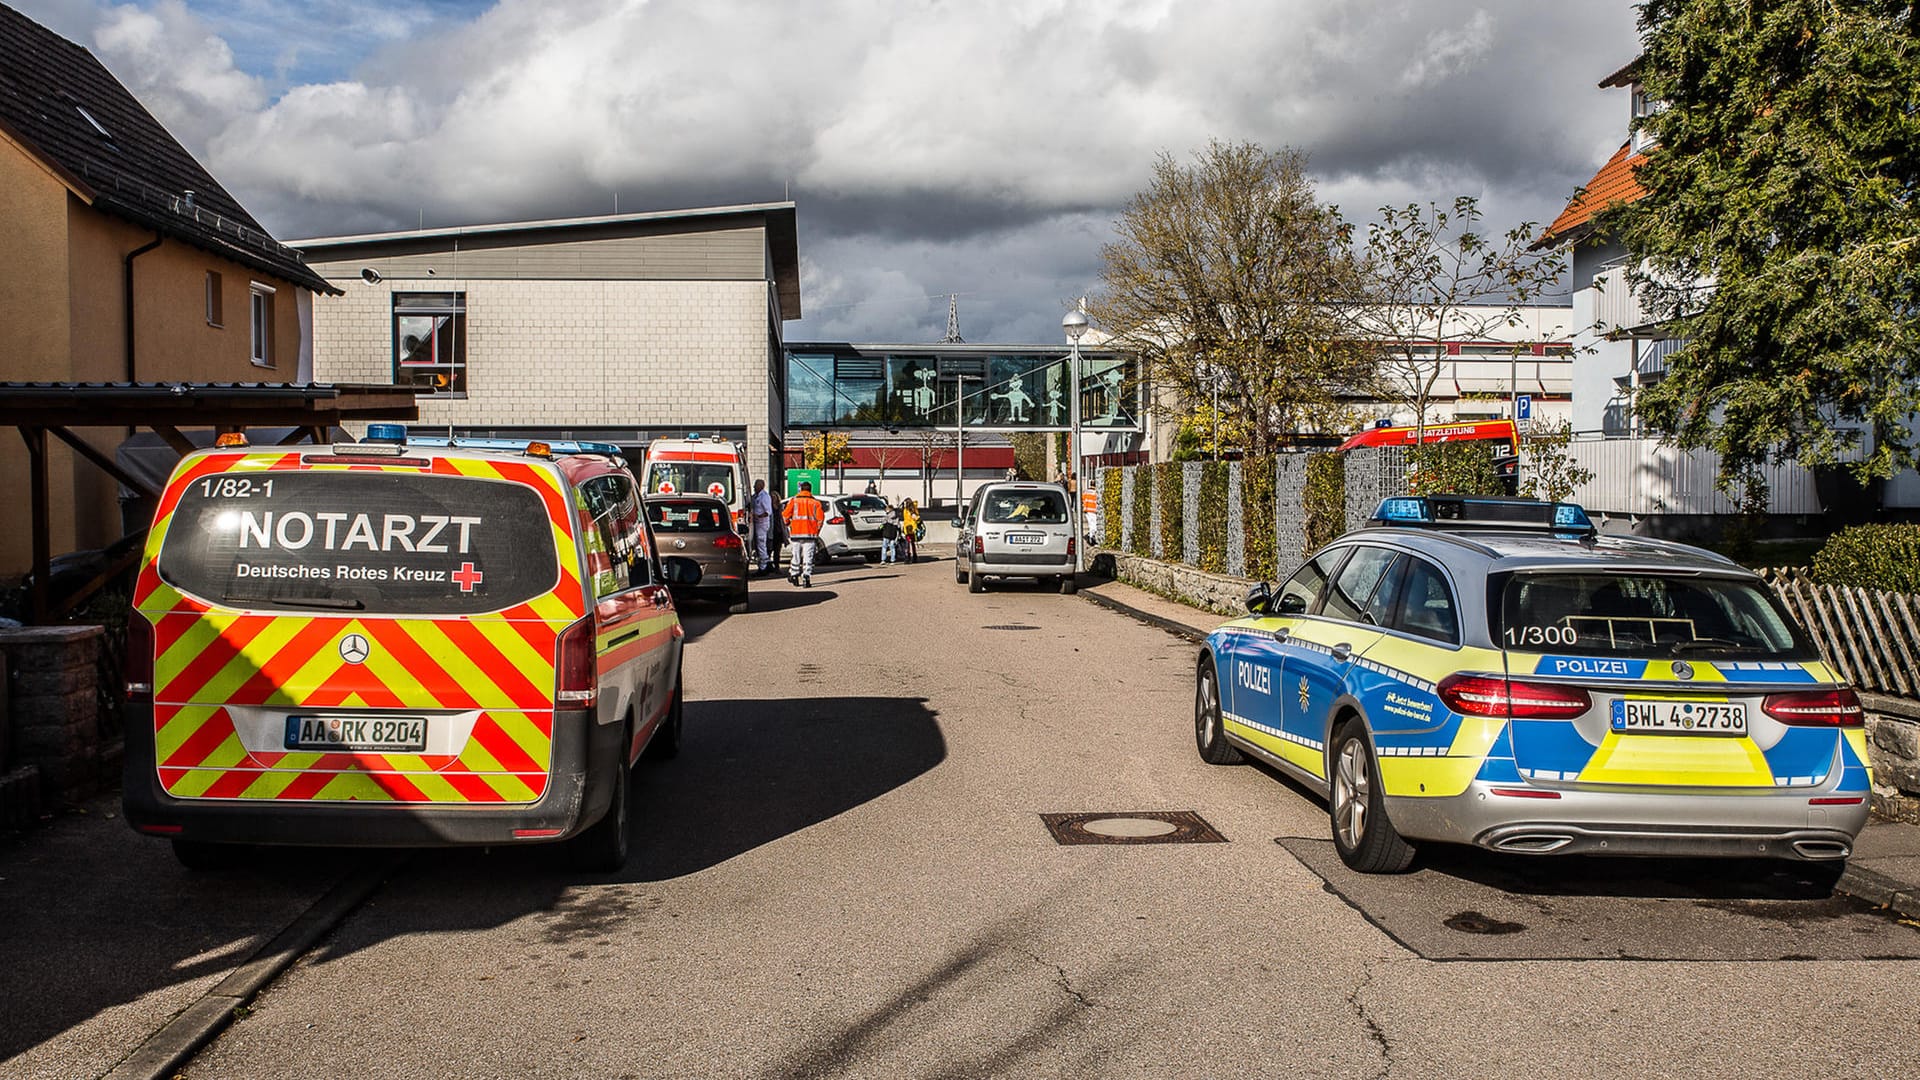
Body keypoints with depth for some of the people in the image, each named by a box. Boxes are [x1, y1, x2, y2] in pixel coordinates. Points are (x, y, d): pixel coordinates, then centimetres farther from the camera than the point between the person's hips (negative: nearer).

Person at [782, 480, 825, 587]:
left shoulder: (794, 501, 4)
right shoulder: (815, 502, 3)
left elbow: (785, 515, -1)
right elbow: (820, 517, -3)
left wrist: (788, 524, 19)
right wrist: (817, 530, 11)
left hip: (796, 533, 1)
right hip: (810, 534, -1)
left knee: (796, 555, 14)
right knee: (808, 556, -2)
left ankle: (794, 575, 22)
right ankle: (806, 577, -12)